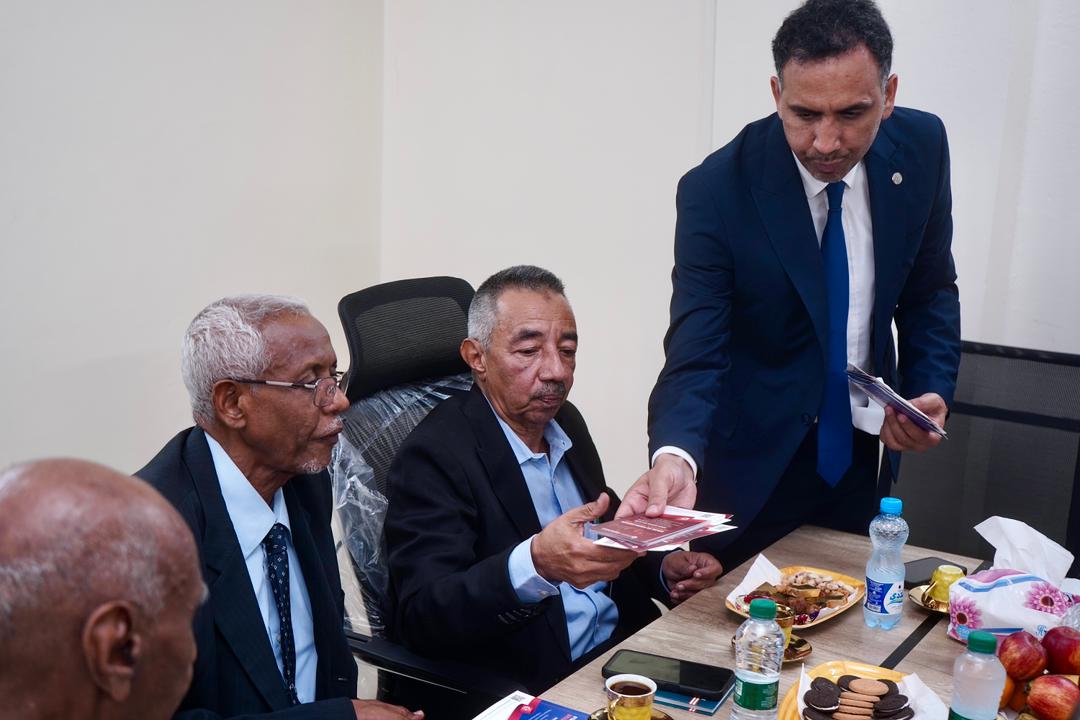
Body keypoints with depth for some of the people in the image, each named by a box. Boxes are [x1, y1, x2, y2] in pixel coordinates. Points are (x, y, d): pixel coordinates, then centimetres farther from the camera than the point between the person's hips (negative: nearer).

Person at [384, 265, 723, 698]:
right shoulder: (435, 454, -14)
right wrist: (535, 565, -38)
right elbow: (420, 618, -23)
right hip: (532, 685, -7)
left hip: (627, 646, 7)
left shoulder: (566, 422, 8)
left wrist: (663, 571, 1)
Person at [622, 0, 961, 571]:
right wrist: (674, 457, -45)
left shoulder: (921, 147, -10)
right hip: (755, 466, -4)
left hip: (865, 452, 4)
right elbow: (695, 353, -26)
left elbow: (929, 290, 4)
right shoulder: (715, 191, -23)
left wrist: (932, 391, -11)